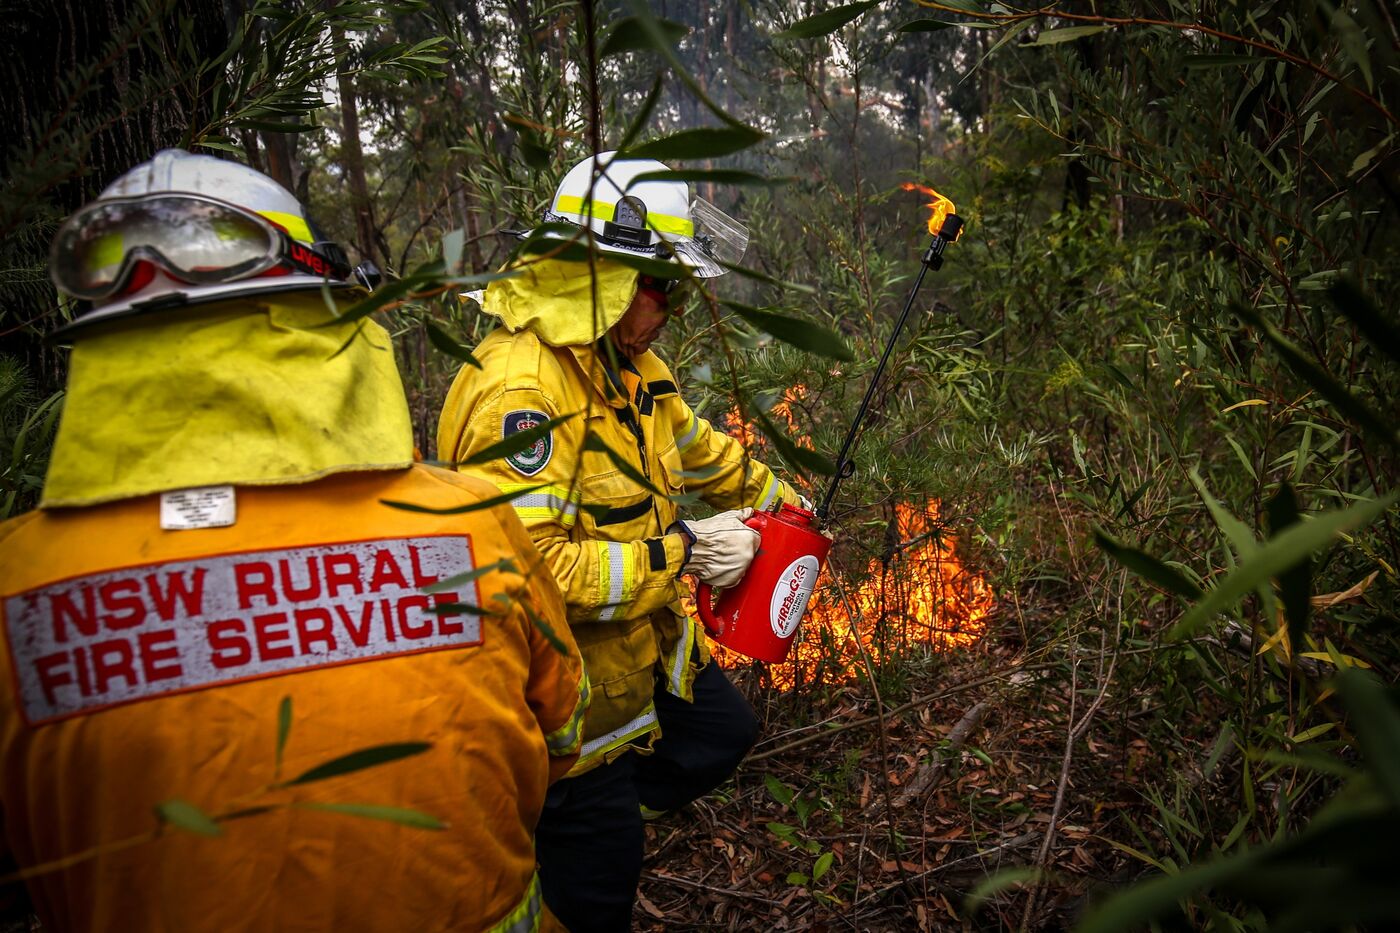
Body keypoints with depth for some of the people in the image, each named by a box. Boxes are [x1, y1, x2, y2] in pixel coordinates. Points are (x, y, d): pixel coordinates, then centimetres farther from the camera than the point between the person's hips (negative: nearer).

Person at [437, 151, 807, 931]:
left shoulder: (628, 363, 0)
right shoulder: (518, 390, -31)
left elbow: (697, 448, 18)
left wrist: (781, 502, 27)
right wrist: (680, 553, -29)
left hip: (646, 640, 9)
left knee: (725, 730, 25)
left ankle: (582, 834, 35)